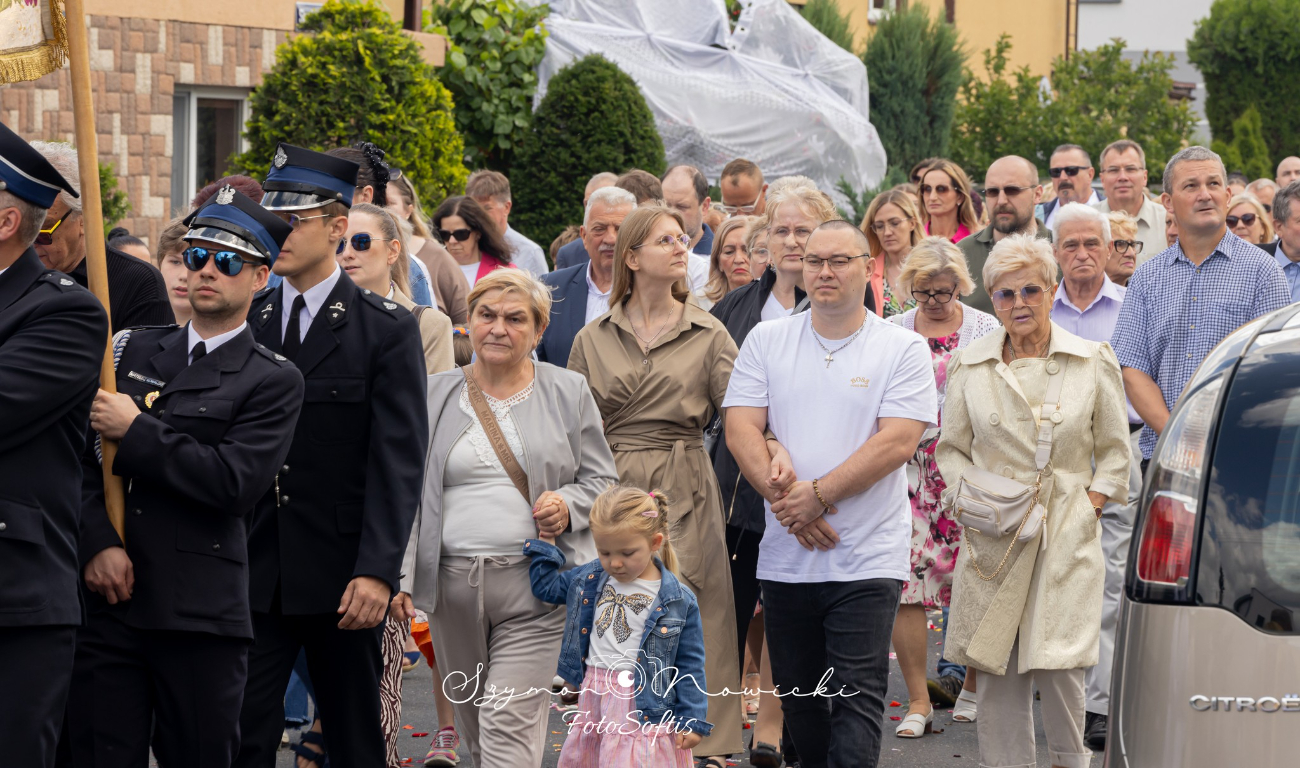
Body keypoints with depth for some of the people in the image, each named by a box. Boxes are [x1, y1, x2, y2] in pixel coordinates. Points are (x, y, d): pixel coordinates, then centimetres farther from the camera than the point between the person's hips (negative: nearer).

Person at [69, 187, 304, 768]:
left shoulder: (273, 381, 2)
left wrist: (135, 431, -10)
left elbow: (235, 481, -13)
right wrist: (98, 543, -8)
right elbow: (83, 453, 8)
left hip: (200, 616, -3)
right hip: (107, 601, 3)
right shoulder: (133, 349, 15)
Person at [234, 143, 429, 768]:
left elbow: (398, 461, -8)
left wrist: (377, 572, -17)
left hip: (341, 579, -3)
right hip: (253, 573, 3)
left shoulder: (387, 329, -2)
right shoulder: (248, 322, 9)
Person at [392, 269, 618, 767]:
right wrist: (397, 574, -2)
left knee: (510, 724, -11)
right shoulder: (434, 395, 9)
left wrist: (568, 505, -12)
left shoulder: (568, 393, 6)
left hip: (536, 585, -3)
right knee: (473, 725, 11)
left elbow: (600, 479, 10)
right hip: (453, 585, 3)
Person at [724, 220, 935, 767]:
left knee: (858, 697, -9)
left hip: (867, 558, -4)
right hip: (785, 556, 4)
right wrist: (784, 496, -14)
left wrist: (816, 495, -16)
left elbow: (897, 442, -11)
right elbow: (741, 430, 0)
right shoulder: (766, 341, 7)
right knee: (797, 696, 11)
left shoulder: (903, 348, -2)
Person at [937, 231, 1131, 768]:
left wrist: (1091, 503, -2)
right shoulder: (971, 365, 7)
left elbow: (1115, 450, 11)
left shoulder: (1093, 362, 4)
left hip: (1067, 537, -1)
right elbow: (951, 448, 15)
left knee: (1060, 667, -9)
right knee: (996, 672, 1)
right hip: (992, 539, 1)